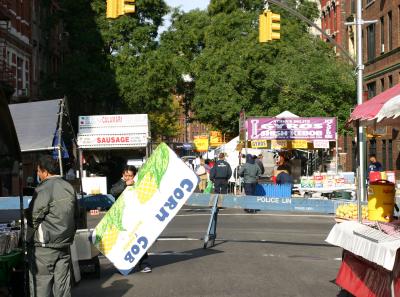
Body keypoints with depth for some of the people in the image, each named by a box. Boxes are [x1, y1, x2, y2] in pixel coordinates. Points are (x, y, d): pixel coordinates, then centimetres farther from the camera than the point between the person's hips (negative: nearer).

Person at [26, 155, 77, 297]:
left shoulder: (43, 189, -15)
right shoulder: (69, 187, 10)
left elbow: (33, 218, -14)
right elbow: (75, 215, 16)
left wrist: (28, 239, -1)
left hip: (44, 247, -7)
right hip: (65, 244, 7)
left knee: (40, 285, -1)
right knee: (62, 285, 10)